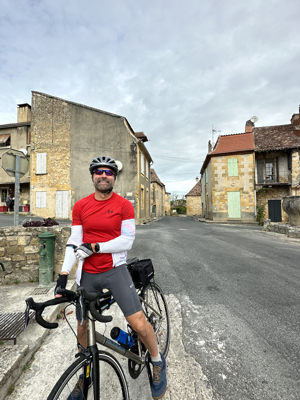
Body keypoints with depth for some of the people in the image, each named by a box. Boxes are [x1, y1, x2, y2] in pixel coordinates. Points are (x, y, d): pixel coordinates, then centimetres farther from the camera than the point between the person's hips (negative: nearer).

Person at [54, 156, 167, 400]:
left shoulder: (124, 205, -8)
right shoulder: (80, 206, 2)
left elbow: (127, 241, -12)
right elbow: (74, 241, 1)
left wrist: (95, 247, -18)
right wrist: (64, 274, -5)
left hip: (114, 270, -3)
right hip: (87, 274, 4)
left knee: (138, 323, -7)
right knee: (82, 327, 17)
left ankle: (158, 363, 27)